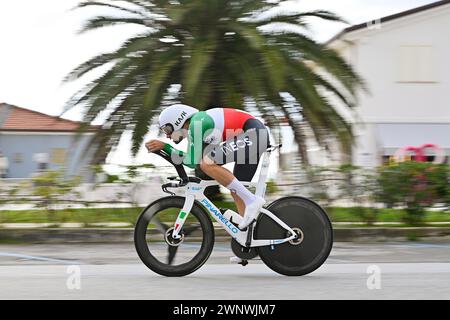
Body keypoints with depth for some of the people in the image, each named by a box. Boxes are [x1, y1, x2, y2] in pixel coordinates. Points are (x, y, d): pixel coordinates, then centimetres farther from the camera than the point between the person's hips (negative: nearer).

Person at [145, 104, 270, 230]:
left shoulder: (196, 123, -11)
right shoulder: (198, 122, 17)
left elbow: (193, 162, -11)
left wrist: (164, 146, -5)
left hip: (253, 133, -11)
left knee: (206, 163, -20)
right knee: (236, 190, 12)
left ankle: (252, 201, -18)